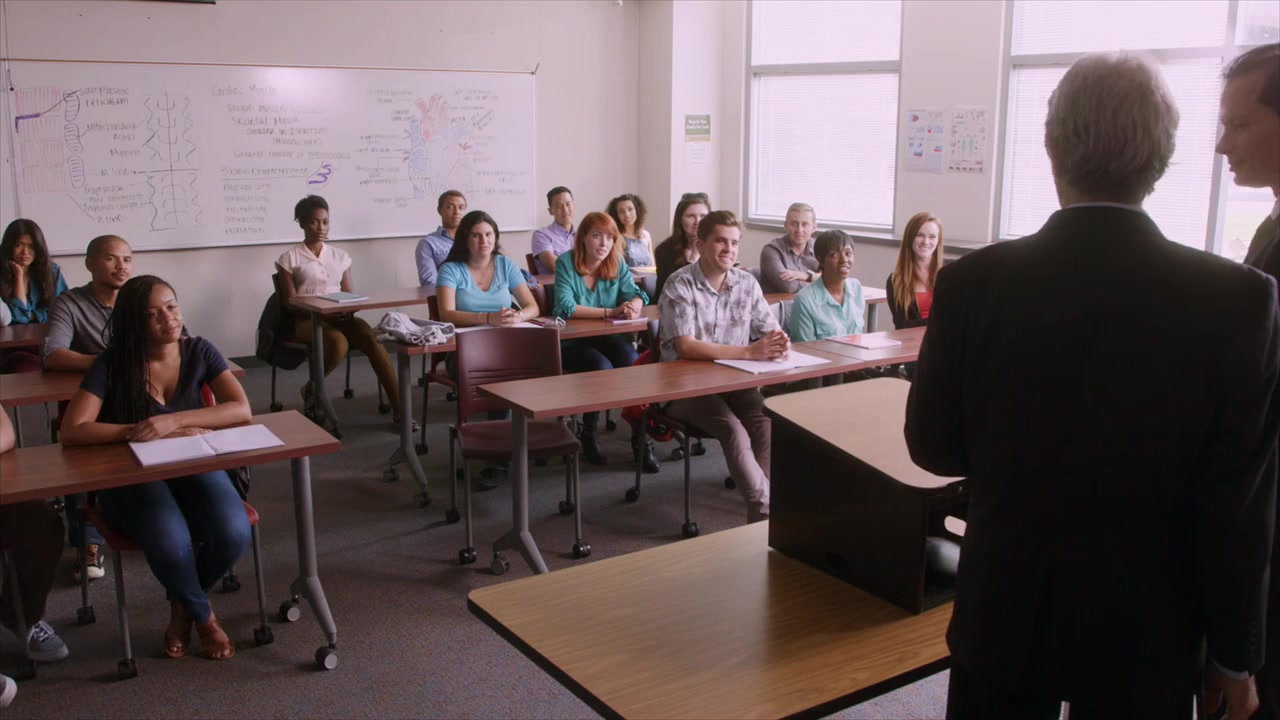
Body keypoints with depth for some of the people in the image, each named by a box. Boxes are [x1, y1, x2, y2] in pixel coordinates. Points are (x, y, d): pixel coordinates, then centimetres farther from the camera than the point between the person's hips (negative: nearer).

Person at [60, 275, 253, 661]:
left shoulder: (199, 351, -4)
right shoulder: (111, 364, -11)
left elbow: (241, 409, -16)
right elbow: (72, 431, -20)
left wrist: (172, 420, -29)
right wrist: (137, 431, -26)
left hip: (193, 468, 3)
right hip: (133, 478, -2)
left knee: (234, 533, -28)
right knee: (172, 544, -34)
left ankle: (183, 605, 8)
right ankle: (203, 615, 1)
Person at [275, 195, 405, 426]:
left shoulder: (340, 256, 15)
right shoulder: (290, 258, 3)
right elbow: (290, 303, -2)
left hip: (339, 317, 3)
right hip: (307, 320, -3)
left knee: (373, 340, -28)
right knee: (338, 343, -36)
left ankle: (398, 409, -31)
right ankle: (311, 390, -6)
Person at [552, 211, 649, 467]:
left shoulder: (617, 264, 5)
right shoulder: (566, 263, -9)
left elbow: (635, 294, -1)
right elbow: (565, 307, -21)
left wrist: (633, 306, -27)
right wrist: (611, 312, -26)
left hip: (607, 338, 4)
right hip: (572, 342, -3)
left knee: (632, 361, -27)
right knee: (601, 367, -32)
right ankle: (588, 433, -8)